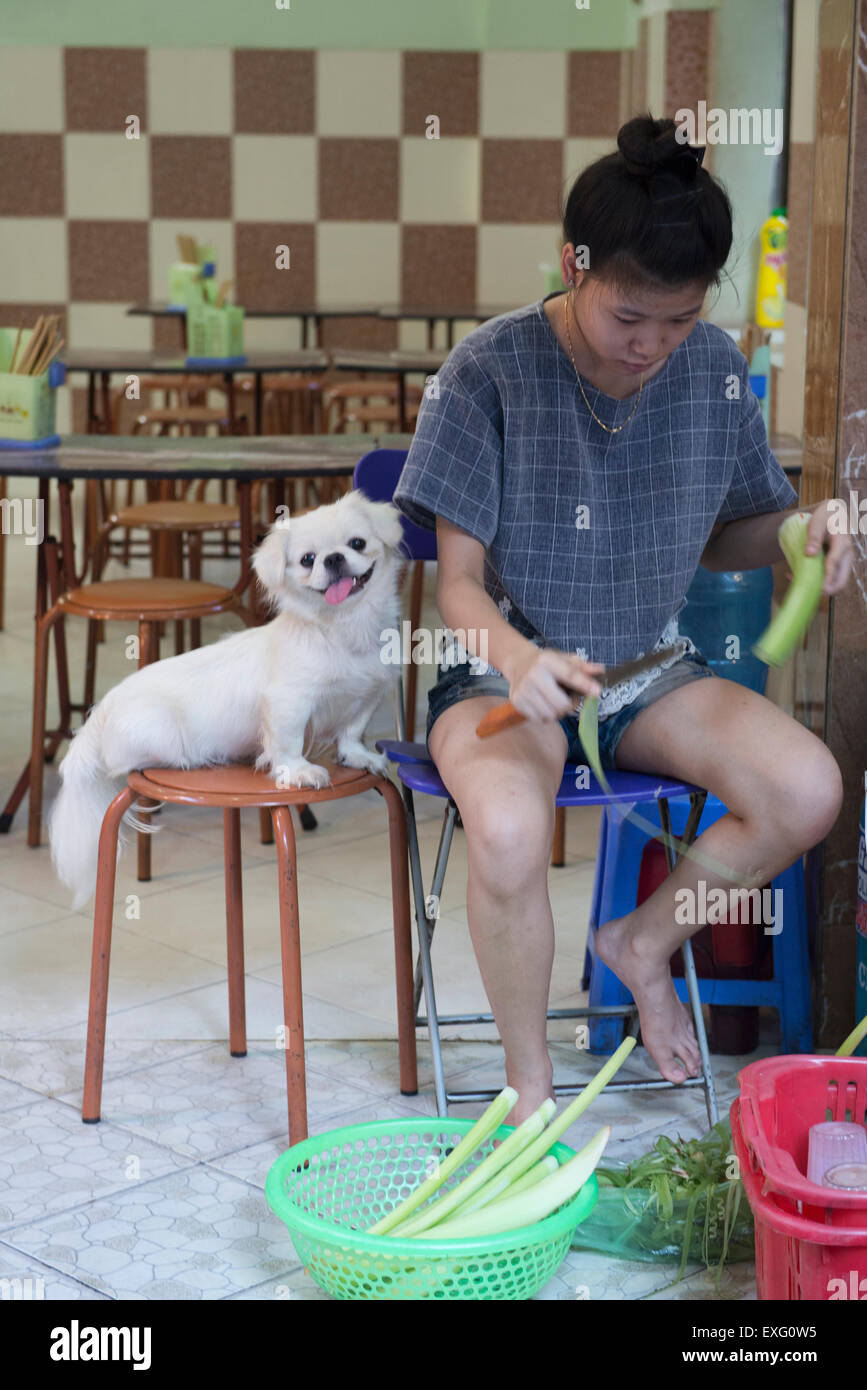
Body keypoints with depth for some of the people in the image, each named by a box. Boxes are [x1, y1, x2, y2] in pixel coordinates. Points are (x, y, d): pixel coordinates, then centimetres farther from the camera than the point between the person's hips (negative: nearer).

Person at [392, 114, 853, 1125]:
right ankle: (530, 1088, -9)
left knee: (809, 791, -22)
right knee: (509, 831, -36)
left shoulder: (714, 371, -2)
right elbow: (459, 582, -13)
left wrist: (796, 531, -11)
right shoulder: (489, 374, -15)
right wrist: (515, 657, -35)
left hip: (647, 668, 4)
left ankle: (645, 941, 7)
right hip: (505, 670, -4)